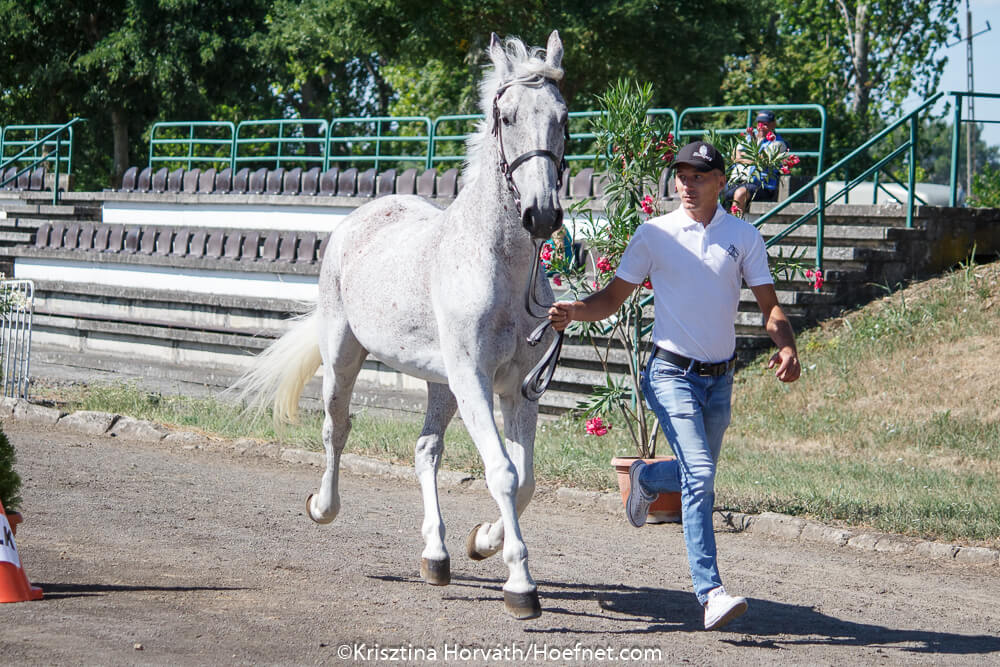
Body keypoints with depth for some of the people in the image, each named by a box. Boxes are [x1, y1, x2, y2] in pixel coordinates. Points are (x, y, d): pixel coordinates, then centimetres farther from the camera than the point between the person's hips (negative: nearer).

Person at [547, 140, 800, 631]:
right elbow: (614, 297, 3)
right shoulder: (654, 234, -1)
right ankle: (710, 594, -23)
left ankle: (645, 479, 52)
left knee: (698, 479, 18)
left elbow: (769, 305, 3)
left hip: (720, 379, 4)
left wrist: (786, 346, -16)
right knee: (699, 476, -20)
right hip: (672, 373, -4)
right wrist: (575, 311, -17)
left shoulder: (743, 236, 4)